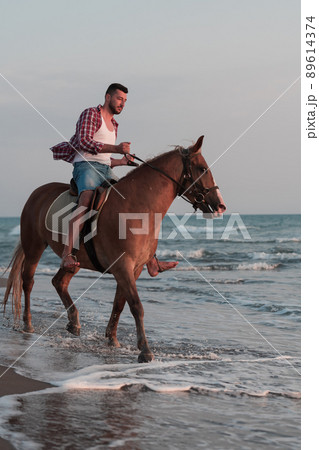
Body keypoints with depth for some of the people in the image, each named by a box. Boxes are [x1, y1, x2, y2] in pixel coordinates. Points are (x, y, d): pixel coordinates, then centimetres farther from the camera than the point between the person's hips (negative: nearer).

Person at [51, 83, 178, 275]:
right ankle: (67, 255, -48)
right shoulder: (91, 114, 2)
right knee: (87, 200, -38)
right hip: (86, 167, -8)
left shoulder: (113, 125, 28)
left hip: (106, 171, 8)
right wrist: (116, 148, -23)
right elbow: (83, 143, -15)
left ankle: (151, 262, -3)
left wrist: (123, 160, 15)